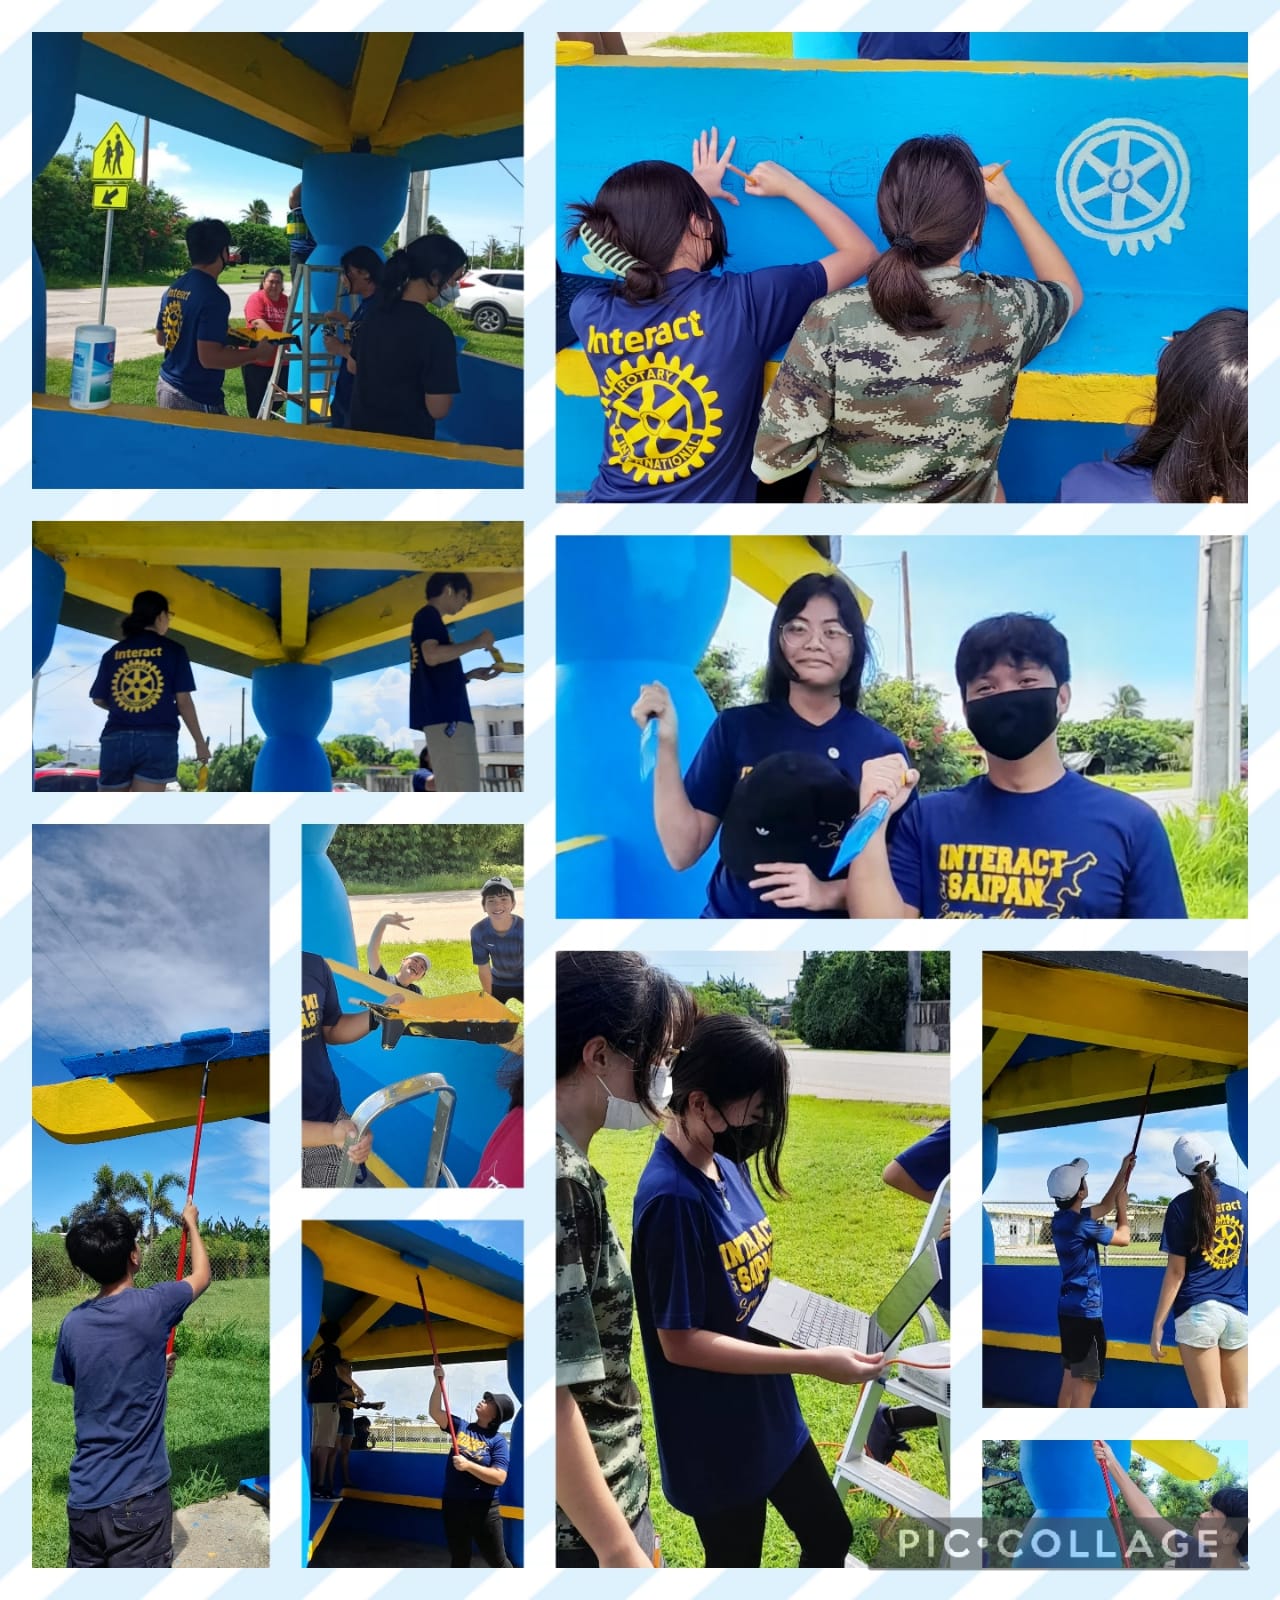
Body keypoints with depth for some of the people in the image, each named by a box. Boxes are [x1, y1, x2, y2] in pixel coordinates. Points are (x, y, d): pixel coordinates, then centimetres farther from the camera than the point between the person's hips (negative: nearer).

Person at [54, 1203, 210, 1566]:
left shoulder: (72, 1323, 1)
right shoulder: (151, 1306, -14)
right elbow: (201, 1277, 8)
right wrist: (191, 1224, 25)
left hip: (83, 1496, 5)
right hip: (137, 1495, -5)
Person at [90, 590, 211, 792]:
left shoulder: (113, 653, 10)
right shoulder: (172, 650, 3)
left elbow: (98, 699, 13)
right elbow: (183, 700, -1)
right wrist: (200, 742, 7)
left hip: (116, 739, 3)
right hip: (158, 739, -2)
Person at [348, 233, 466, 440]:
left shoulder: (377, 312, 0)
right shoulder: (435, 330, -23)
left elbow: (354, 366, 15)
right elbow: (437, 409, -22)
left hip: (362, 429, 7)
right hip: (407, 441, -7)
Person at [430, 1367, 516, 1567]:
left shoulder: (498, 1440, -9)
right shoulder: (461, 1426, 5)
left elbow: (499, 1477, -19)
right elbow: (435, 1412, -1)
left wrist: (468, 1465, -25)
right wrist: (439, 1381, -11)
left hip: (483, 1508, -5)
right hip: (453, 1505, 5)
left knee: (497, 1561, 4)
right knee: (459, 1560, 15)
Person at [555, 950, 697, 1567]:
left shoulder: (567, 1167, 5)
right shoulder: (559, 1182, -24)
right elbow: (551, 1390, -25)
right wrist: (621, 1550, -20)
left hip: (611, 1495, 9)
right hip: (582, 1524, -9)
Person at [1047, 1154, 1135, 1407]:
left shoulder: (1062, 1219, 8)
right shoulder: (1082, 1224, -20)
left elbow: (1104, 1207, 21)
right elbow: (1123, 1238, -6)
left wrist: (1123, 1173, 21)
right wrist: (1123, 1209, 9)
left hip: (1068, 1308, 10)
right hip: (1085, 1311, -10)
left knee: (1070, 1376, 16)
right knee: (1085, 1382, -7)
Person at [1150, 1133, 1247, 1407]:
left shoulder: (1182, 1205, -5)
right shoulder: (1241, 1200, 6)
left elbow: (1176, 1271, -8)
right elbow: (1248, 1260, 16)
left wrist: (1158, 1323, -4)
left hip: (1197, 1310, -4)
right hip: (1238, 1310, 4)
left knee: (1212, 1404, -2)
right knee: (1238, 1401, 11)